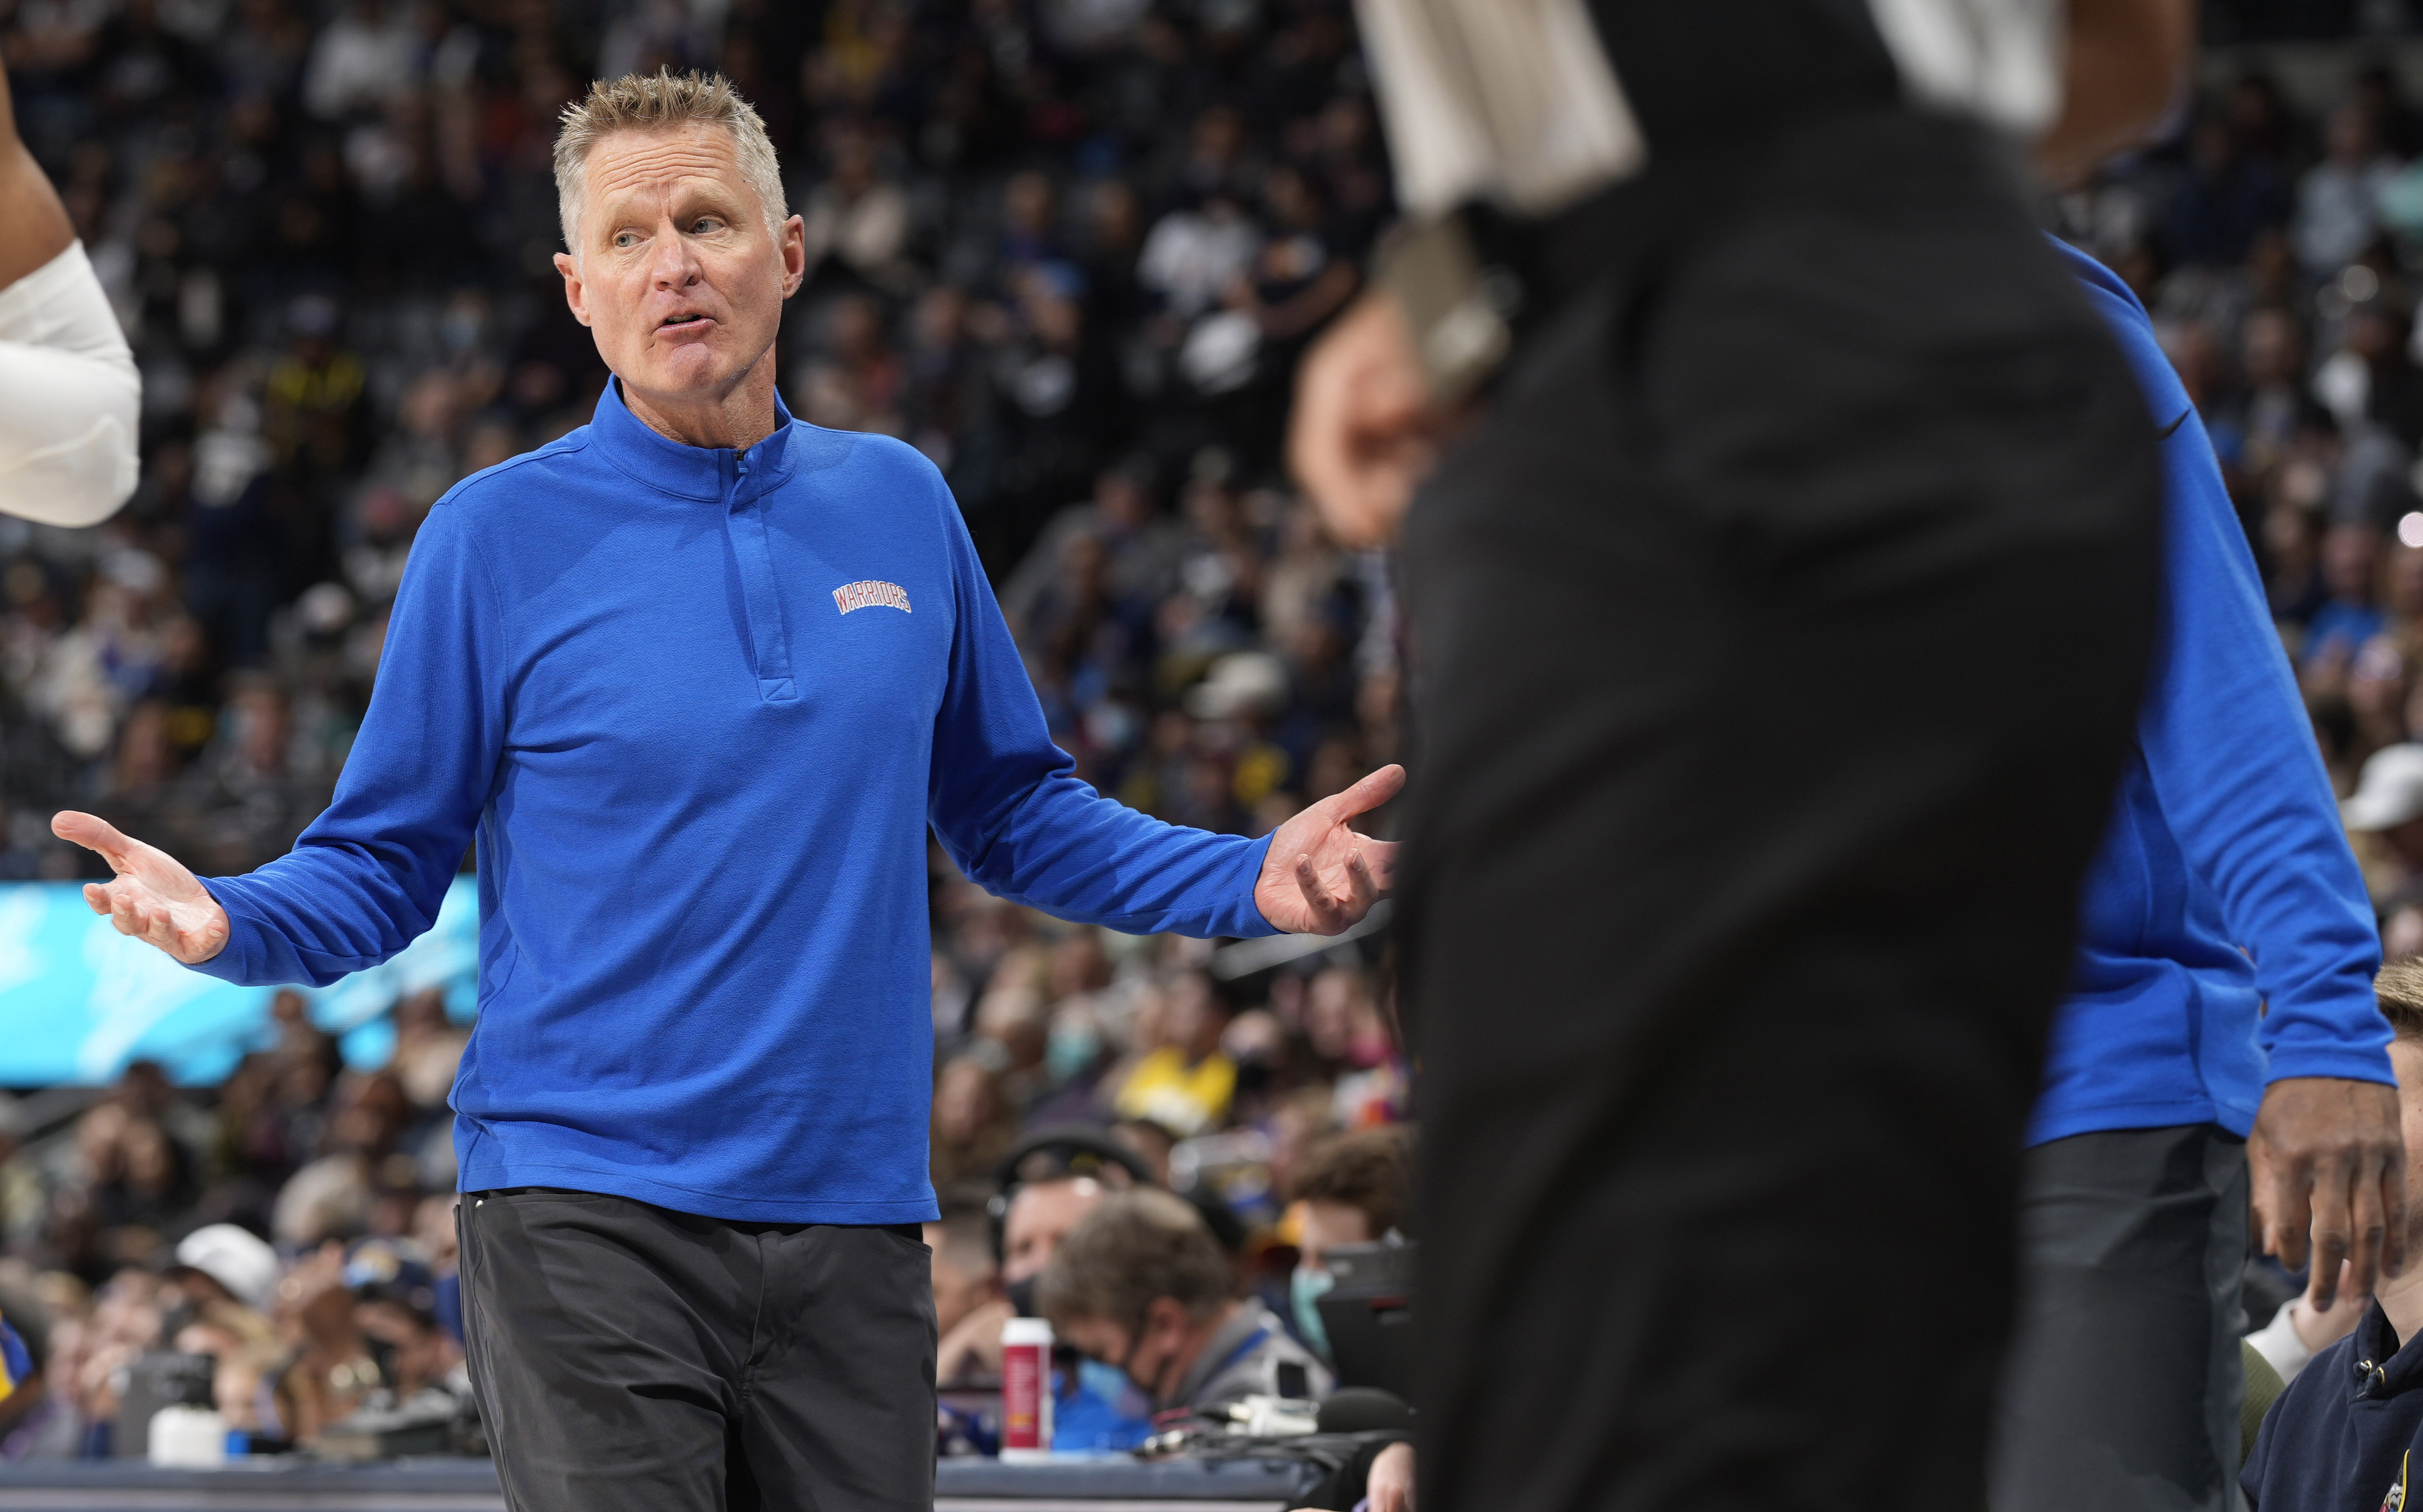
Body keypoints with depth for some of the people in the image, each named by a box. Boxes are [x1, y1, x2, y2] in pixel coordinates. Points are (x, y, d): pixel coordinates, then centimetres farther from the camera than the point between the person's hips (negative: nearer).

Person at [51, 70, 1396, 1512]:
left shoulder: (903, 503, 9)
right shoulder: (499, 532, -1)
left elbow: (1010, 811, 19)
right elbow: (379, 869, 0)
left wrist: (1252, 879, 6)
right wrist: (228, 919, -20)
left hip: (854, 1217, 4)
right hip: (589, 1221, -3)